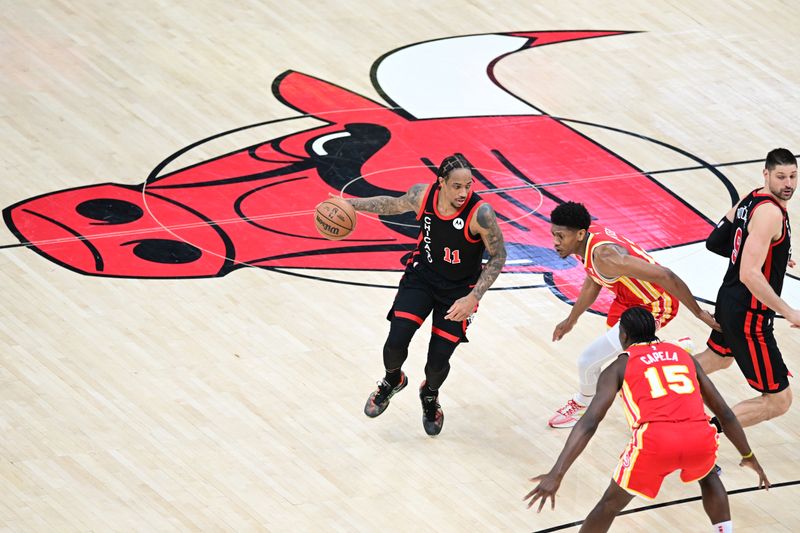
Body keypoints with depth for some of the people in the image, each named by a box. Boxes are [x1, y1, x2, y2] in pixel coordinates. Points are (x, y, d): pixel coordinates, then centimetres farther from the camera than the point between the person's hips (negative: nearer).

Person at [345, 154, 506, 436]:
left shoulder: (480, 213, -30)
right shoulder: (422, 195, -18)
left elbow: (498, 257, -18)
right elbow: (396, 205, 6)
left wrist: (473, 298, -26)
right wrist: (352, 204, 5)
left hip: (459, 290, -2)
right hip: (421, 276, 2)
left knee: (438, 359, 0)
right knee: (396, 342, -12)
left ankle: (430, 394, 38)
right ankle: (392, 380, 25)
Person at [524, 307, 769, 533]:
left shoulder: (619, 367, 19)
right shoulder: (683, 355, 29)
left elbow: (589, 423, 5)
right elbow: (725, 413, 31)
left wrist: (556, 474, 0)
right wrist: (749, 457, 43)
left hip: (655, 442, -3)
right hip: (700, 439, 3)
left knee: (610, 504, 19)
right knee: (708, 476, 38)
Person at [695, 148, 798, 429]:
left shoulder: (750, 200, 3)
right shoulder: (770, 213, -25)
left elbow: (713, 242, 15)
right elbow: (749, 275, -32)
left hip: (729, 302, 10)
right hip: (749, 318, -10)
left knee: (718, 358, 40)